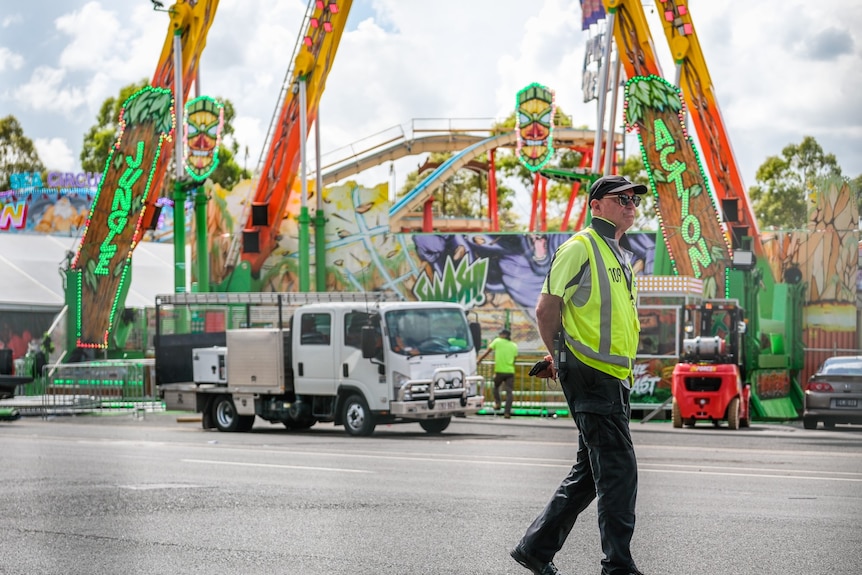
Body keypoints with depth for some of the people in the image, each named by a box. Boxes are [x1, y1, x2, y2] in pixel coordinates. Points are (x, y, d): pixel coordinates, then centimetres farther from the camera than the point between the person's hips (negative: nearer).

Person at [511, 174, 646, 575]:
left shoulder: (621, 256, 21)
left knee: (591, 472, 12)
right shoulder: (581, 247, -7)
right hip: (591, 375, -9)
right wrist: (561, 358, 2)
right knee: (618, 469, -11)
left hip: (614, 377, 9)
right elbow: (546, 308, -7)